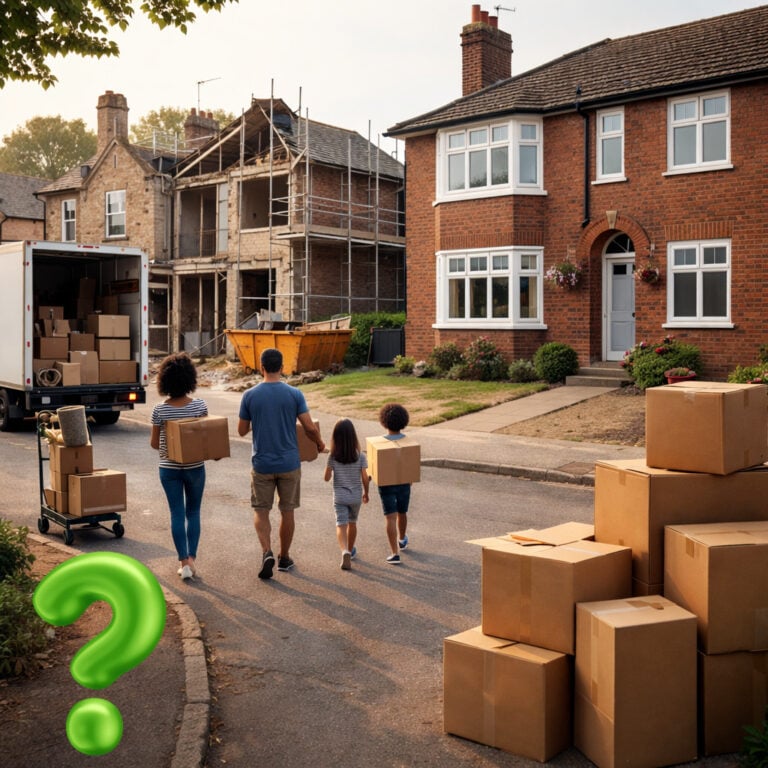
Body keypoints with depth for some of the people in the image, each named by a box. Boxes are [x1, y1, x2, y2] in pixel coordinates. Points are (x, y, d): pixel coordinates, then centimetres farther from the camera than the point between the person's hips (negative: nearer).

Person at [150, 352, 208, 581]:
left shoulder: (159, 410, -10)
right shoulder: (200, 405, -11)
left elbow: (154, 443, -1)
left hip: (169, 468, 0)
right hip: (195, 467, 0)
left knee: (177, 514, 7)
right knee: (193, 512, 14)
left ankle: (184, 562, 6)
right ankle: (191, 557, 9)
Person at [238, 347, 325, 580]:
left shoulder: (250, 395, -6)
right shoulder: (295, 394, -8)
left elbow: (242, 431, 2)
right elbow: (310, 427, -9)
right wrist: (320, 443, 11)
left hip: (262, 464, 0)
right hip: (289, 464, 0)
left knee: (261, 511, 10)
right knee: (287, 511, 13)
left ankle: (267, 552, -11)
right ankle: (284, 558, 24)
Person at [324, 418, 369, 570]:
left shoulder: (332, 456, -10)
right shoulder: (360, 456, -11)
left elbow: (327, 478, -5)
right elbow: (365, 478, -7)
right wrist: (366, 493, 9)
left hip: (339, 497, -1)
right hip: (356, 496, 1)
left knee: (341, 525, -5)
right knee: (352, 523, 20)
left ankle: (345, 551, -29)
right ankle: (350, 551, 37)